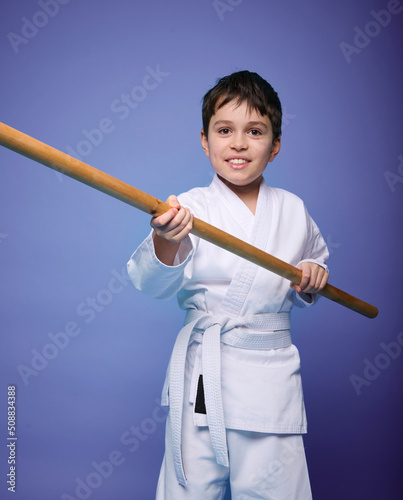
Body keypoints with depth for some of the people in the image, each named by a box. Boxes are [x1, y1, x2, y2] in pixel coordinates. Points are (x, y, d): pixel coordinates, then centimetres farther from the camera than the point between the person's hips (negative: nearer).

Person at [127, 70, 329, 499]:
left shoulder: (293, 210, 4)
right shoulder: (189, 207, -7)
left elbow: (315, 256, 22)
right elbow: (153, 283, -18)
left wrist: (313, 277, -1)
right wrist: (166, 242, -39)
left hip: (271, 373, 2)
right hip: (202, 373, -2)